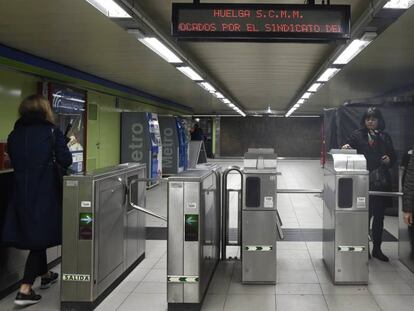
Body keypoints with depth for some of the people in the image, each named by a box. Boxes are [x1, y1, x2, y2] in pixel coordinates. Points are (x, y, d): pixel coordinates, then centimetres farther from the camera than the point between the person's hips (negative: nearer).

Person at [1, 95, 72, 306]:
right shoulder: (51, 131, -7)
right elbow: (65, 161, -10)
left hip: (21, 191, 5)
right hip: (45, 191, -5)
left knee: (31, 235, 18)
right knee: (40, 235, 2)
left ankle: (45, 275, 37)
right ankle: (25, 290, -4)